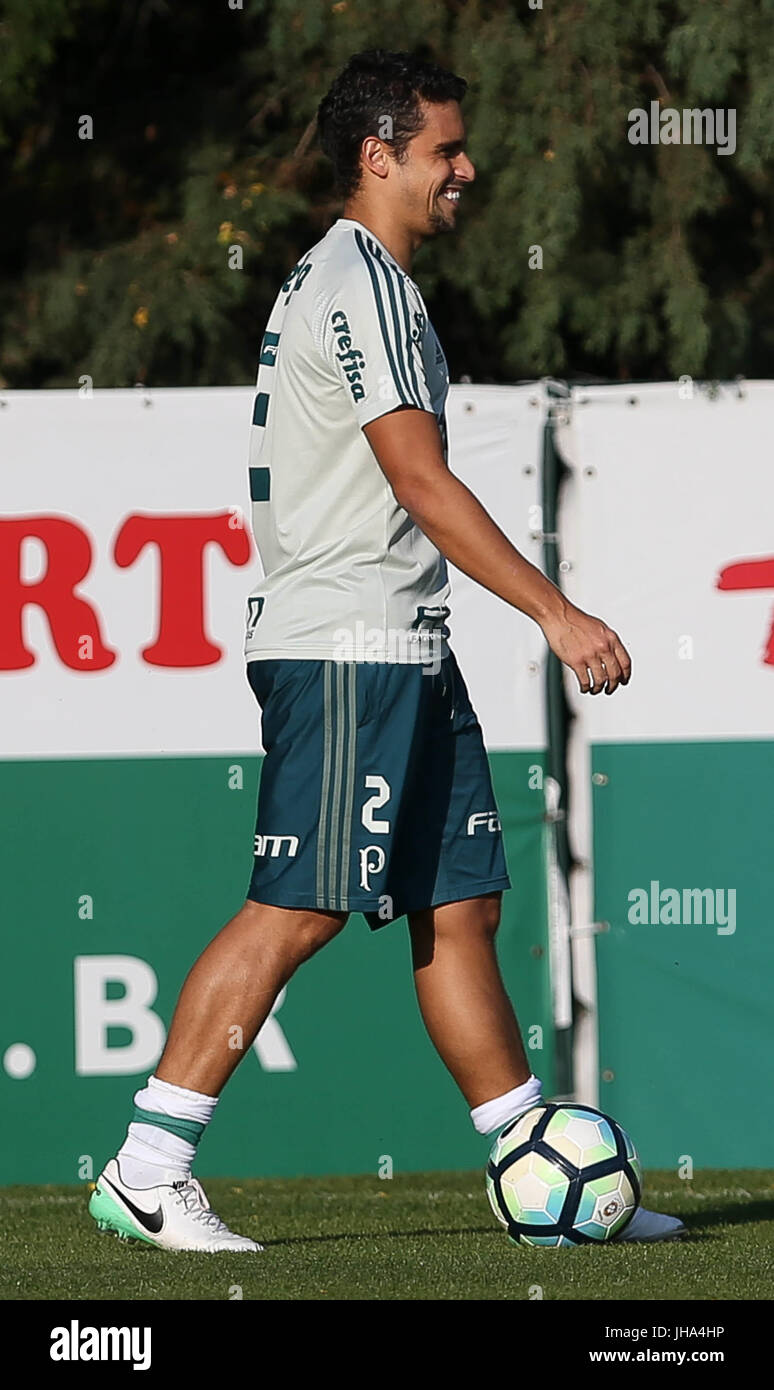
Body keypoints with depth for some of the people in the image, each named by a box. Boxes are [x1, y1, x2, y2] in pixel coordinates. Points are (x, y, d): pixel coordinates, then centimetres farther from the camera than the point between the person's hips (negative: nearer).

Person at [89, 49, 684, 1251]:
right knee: (297, 911, -11)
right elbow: (422, 484, -18)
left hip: (401, 655, 10)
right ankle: (145, 1171, -8)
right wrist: (557, 613, -18)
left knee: (460, 903, 8)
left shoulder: (349, 281, 20)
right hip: (344, 650, -10)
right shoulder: (358, 284, -13)